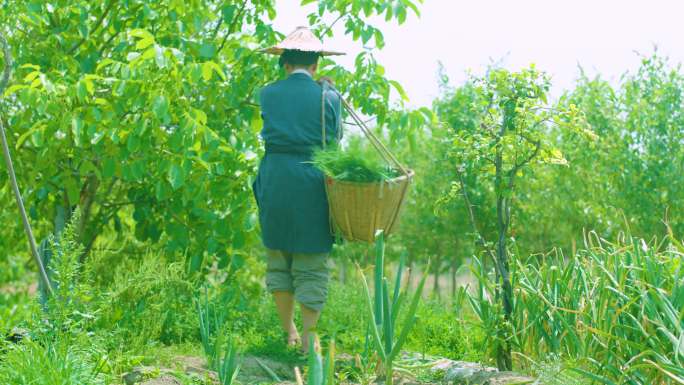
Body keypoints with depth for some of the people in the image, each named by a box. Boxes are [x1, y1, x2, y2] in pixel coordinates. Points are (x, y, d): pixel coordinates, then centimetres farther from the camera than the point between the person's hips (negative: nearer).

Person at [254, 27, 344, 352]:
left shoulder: (268, 95, 3)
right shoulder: (328, 97, -3)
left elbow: (273, 134, 9)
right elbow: (333, 145, 2)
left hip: (275, 182, 2)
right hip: (312, 183, -2)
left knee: (279, 260, 16)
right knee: (311, 266, 5)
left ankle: (289, 333, 23)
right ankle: (308, 340, 6)